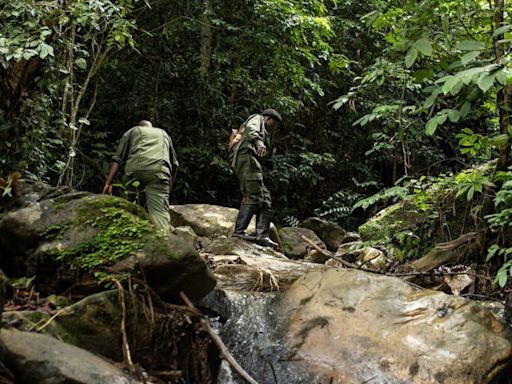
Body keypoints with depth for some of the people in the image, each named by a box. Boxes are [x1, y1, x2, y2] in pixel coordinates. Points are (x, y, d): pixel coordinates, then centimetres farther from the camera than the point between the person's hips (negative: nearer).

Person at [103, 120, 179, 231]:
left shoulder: (132, 131, 29)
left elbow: (117, 159, 16)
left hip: (135, 171, 0)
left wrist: (108, 183, 10)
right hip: (159, 171, 0)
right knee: (159, 213, -13)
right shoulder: (163, 133, 37)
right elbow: (175, 163, 32)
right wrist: (170, 185, 39)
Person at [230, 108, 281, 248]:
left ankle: (262, 235, -12)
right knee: (254, 196, -19)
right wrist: (259, 142, -33)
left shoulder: (264, 134, 38)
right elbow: (250, 128, -13)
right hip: (245, 156, -10)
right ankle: (239, 231, -25)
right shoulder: (257, 118, 11)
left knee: (265, 198, -1)